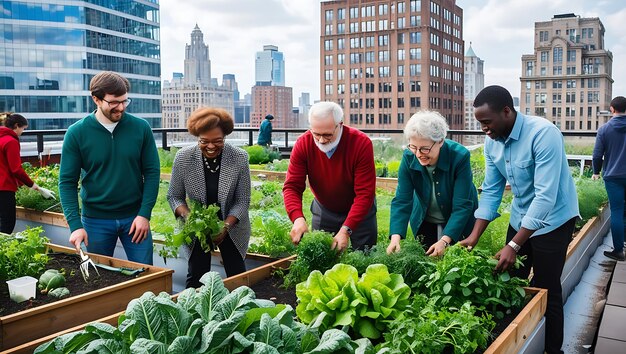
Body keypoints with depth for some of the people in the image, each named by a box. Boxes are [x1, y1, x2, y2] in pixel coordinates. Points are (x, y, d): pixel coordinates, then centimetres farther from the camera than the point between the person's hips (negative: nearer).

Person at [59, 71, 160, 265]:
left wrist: (144, 214, -10)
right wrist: (75, 225, -14)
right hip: (96, 220, 0)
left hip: (135, 218, 1)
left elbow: (152, 172, -2)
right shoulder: (77, 133, -6)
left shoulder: (141, 128, -4)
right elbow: (67, 181, -5)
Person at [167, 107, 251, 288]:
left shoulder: (239, 158, -17)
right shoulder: (183, 157, -15)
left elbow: (242, 201, -10)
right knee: (195, 279, 9)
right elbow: (174, 196, -4)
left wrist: (225, 226, -23)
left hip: (232, 228, 0)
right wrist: (189, 217, -23)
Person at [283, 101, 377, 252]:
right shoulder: (303, 144, -18)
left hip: (360, 211, -2)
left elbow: (365, 194, -27)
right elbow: (292, 186, -19)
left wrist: (346, 229, -37)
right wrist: (298, 218, -37)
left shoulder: (362, 143, -26)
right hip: (323, 210, 2)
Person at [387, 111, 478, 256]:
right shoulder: (409, 157, -21)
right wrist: (395, 236, -38)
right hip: (425, 222, 2)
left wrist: (445, 241, -41)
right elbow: (401, 201, -23)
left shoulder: (460, 156, -29)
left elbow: (462, 206, -30)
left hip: (458, 224, -2)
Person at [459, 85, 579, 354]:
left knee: (545, 291, 0)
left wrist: (513, 246, -33)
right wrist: (474, 237, -11)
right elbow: (491, 191, -2)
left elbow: (545, 197, -31)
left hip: (552, 220, -6)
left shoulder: (543, 134, -28)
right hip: (520, 219, 6)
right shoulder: (492, 142, -6)